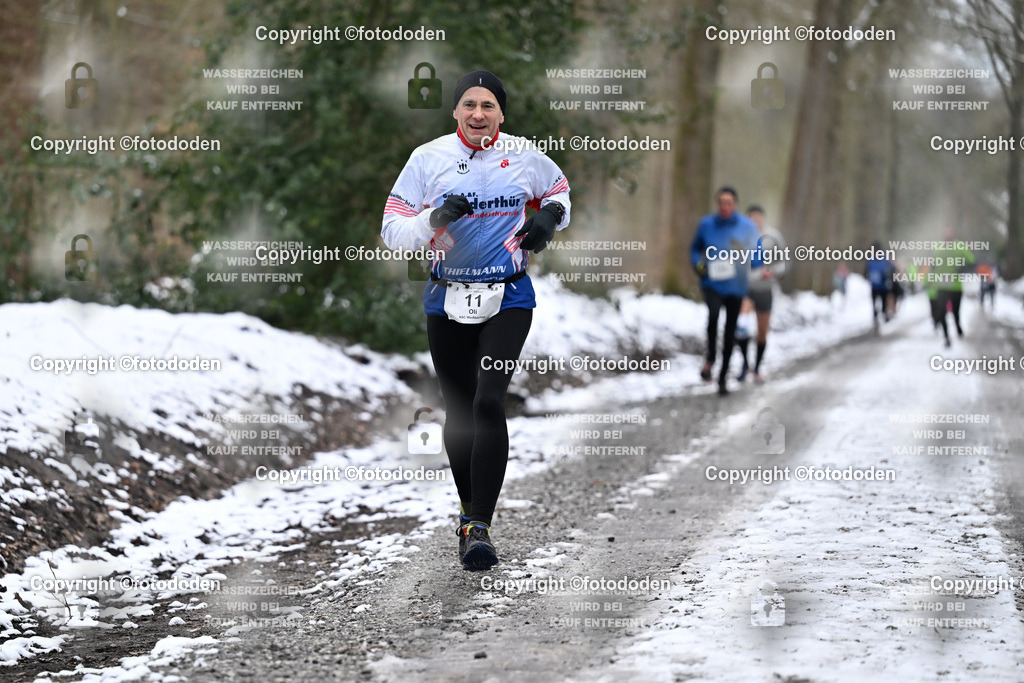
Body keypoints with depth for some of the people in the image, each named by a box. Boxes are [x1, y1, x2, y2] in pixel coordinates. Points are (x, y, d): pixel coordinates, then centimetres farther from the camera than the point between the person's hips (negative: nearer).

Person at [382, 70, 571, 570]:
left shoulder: (523, 156, 0)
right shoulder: (428, 158, -3)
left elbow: (558, 191, 21)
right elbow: (392, 231, -4)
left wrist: (547, 219, -1)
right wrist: (435, 219, -23)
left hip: (508, 298, -1)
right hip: (447, 299, 1)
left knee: (488, 402, -17)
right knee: (457, 411, 10)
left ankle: (479, 528, -18)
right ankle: (468, 506, 34)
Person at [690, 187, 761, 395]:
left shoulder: (747, 227, -2)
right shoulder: (707, 224, 0)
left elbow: (757, 257, 1)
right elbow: (695, 248, 16)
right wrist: (697, 264, -5)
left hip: (736, 286, 1)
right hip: (712, 283, -1)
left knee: (730, 330, 9)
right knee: (713, 313, -31)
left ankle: (722, 377, 24)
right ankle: (710, 357, -9)